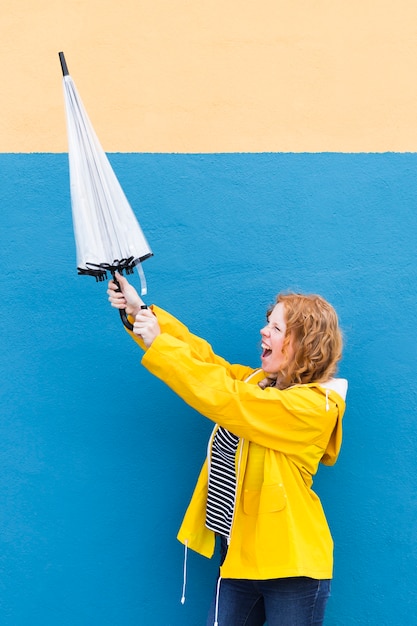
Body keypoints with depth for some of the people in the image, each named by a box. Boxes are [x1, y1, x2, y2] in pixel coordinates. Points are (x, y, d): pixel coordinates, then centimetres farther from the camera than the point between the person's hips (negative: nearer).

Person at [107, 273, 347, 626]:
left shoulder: (315, 406, -17)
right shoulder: (258, 383, 8)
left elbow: (223, 397, -24)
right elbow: (205, 358, 2)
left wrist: (157, 343, -20)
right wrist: (140, 311, -8)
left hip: (289, 566, -7)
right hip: (238, 556, 7)